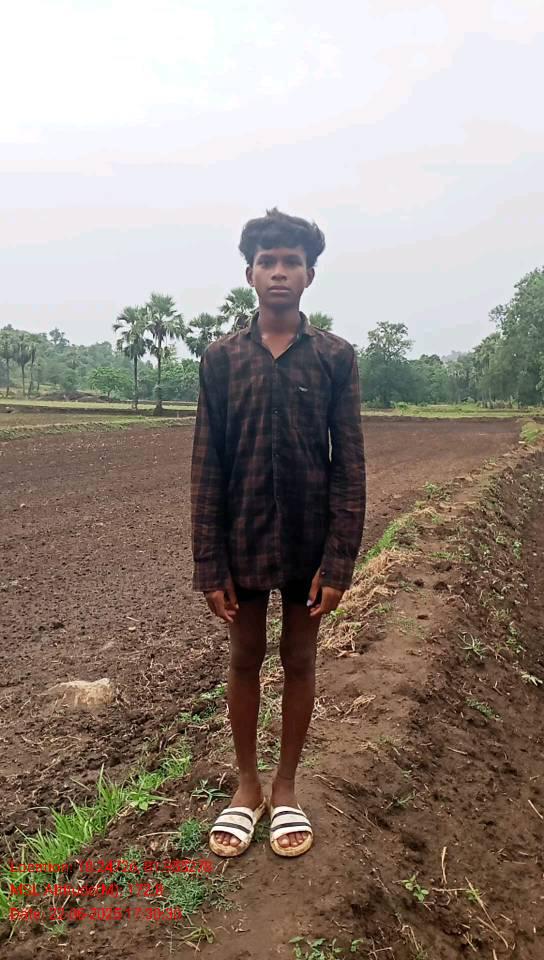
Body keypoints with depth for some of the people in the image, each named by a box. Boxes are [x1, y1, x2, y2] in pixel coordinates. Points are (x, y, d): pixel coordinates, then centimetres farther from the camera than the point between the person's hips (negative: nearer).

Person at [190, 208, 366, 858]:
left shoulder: (336, 357, -2)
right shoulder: (221, 357, -1)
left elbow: (349, 465, -4)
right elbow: (206, 466, -3)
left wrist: (338, 561, -9)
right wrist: (209, 565, -6)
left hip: (307, 539, 0)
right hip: (242, 537, 1)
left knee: (299, 660, 12)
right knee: (245, 659, 13)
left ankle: (285, 787, 33)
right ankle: (246, 786, 33)